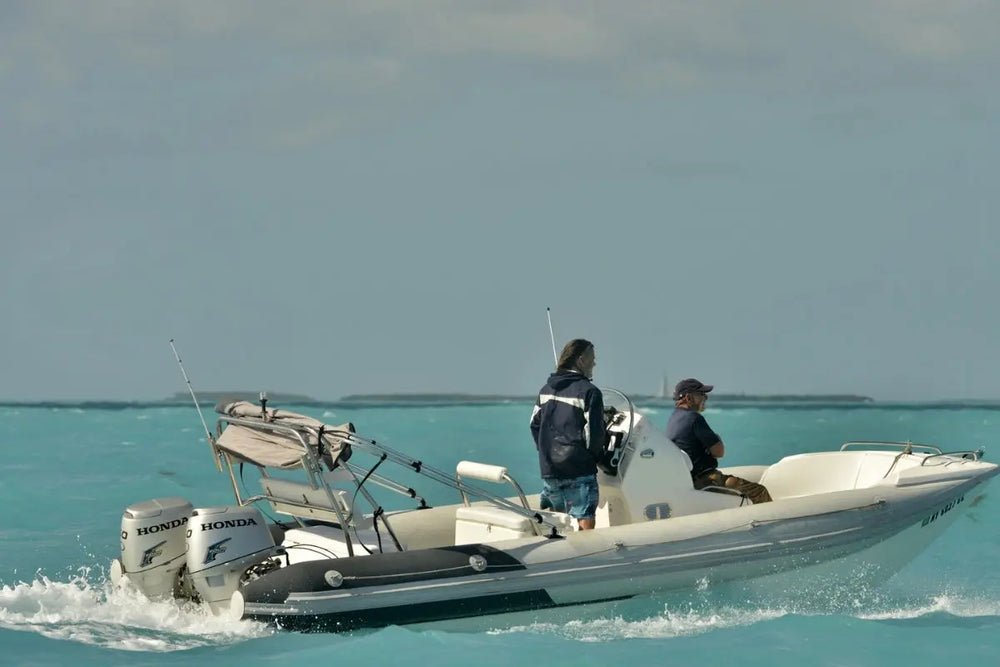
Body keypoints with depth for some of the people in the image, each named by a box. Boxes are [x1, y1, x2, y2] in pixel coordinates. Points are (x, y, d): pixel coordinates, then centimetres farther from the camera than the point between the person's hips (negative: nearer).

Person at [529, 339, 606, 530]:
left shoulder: (546, 390, 12)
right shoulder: (589, 392, -10)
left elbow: (535, 424, 16)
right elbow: (594, 433, -13)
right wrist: (597, 457, 5)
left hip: (549, 469, 7)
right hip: (579, 470, -7)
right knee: (585, 523, -8)